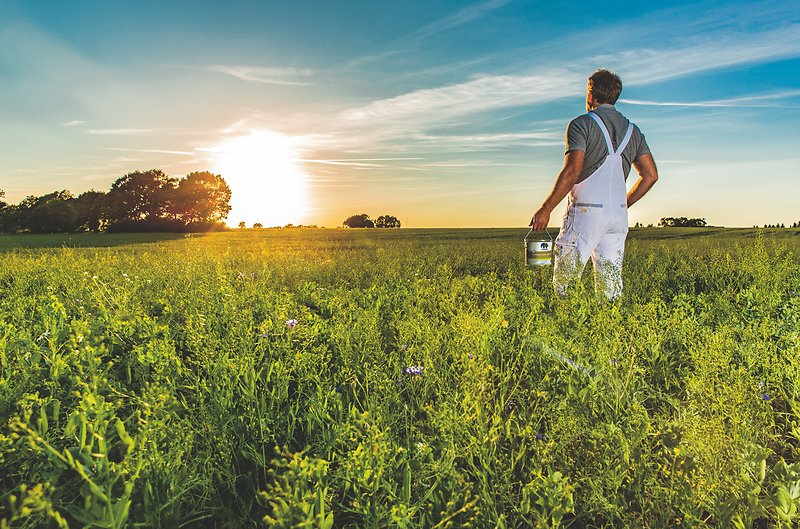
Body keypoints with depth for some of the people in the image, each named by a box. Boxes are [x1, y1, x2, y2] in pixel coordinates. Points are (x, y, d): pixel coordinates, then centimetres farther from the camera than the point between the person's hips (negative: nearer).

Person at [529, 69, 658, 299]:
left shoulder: (582, 124, -2)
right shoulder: (632, 130, 17)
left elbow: (572, 171, -15)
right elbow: (650, 175, 12)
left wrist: (545, 209, -11)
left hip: (586, 211, -6)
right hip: (618, 216, 6)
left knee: (563, 281, -1)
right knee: (611, 286, 7)